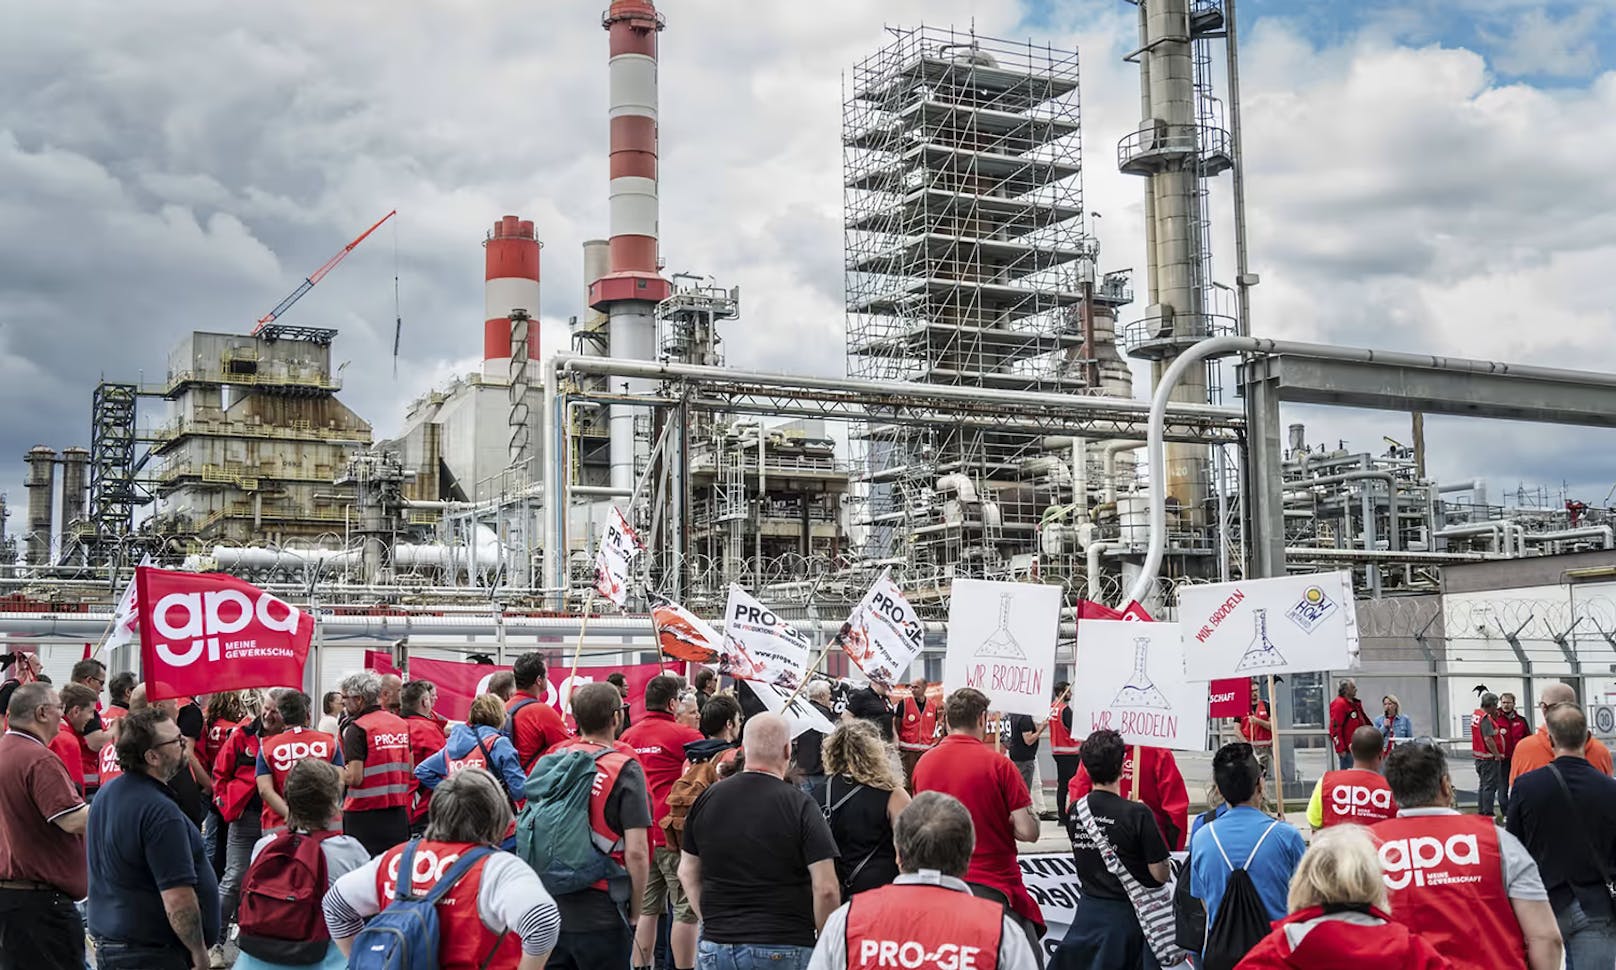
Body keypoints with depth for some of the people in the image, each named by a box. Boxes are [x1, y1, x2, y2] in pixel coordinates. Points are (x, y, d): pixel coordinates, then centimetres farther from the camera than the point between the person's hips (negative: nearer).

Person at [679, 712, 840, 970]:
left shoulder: (707, 798, 4)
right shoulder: (800, 806, -10)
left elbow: (687, 873, 12)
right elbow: (826, 889, -13)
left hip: (715, 946, 4)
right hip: (783, 948, -4)